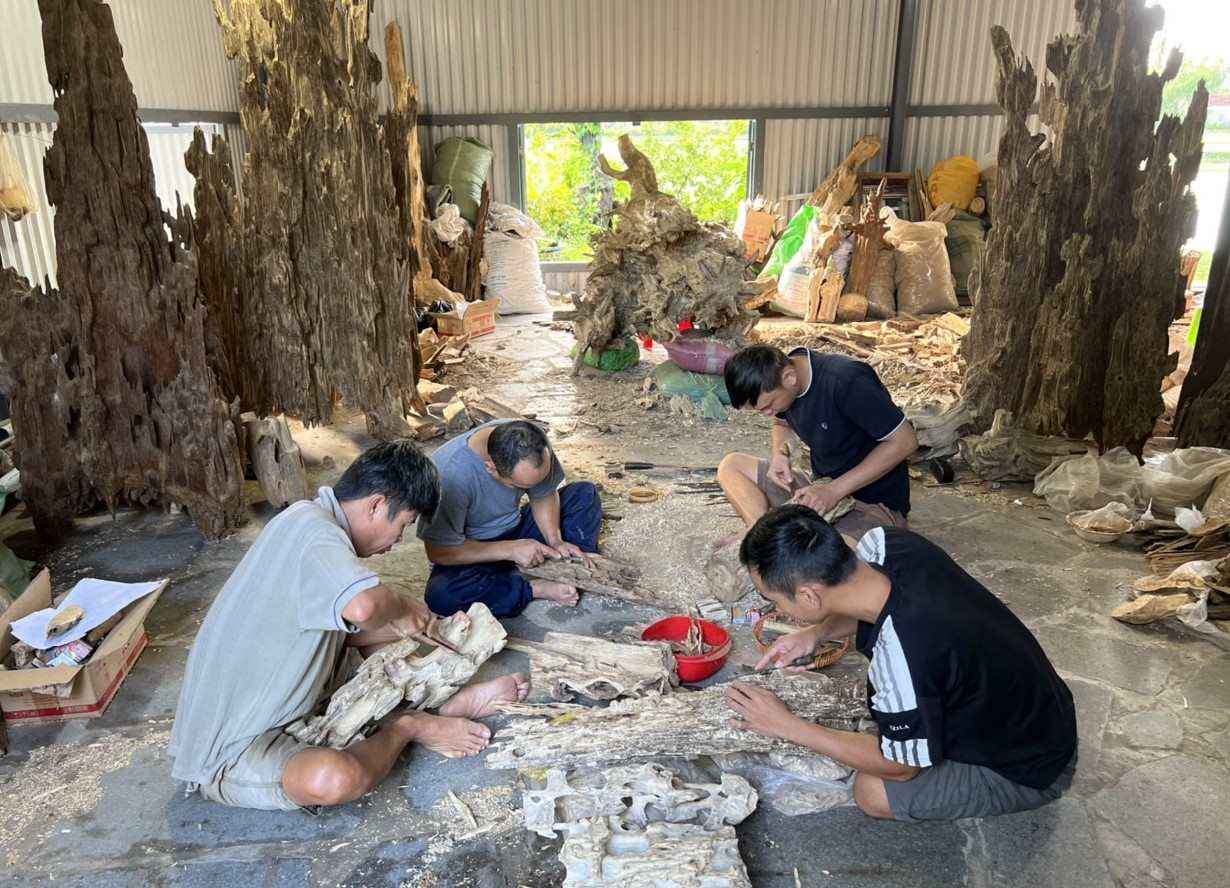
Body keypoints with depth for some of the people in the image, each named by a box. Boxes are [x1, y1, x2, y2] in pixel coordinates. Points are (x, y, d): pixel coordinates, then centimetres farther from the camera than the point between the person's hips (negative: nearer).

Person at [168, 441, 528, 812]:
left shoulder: (309, 519, 4)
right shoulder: (314, 530, -26)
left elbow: (338, 627, 13)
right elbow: (362, 605, -46)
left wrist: (401, 626, -2)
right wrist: (405, 608, -24)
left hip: (275, 709, 10)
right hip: (230, 752, -10)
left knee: (383, 632, 12)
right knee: (335, 778, -37)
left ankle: (451, 705, 4)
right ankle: (408, 728, -9)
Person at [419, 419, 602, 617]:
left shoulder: (532, 442, -20)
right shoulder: (450, 475, -34)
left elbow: (544, 495, -3)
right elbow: (438, 552, -26)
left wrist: (555, 540, -20)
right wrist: (511, 550, -29)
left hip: (515, 529, 5)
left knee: (585, 493, -6)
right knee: (441, 594, -35)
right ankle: (537, 589, -20)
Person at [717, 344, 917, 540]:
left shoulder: (847, 381, -27)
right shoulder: (782, 373, -5)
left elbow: (904, 440, -22)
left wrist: (835, 490, -25)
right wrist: (779, 453, -7)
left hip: (875, 504, -8)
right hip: (821, 487, 8)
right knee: (730, 465, 0)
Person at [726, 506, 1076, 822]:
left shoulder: (899, 656, -41)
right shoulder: (886, 542, -22)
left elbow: (901, 767, -20)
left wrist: (787, 726, -17)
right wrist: (815, 632, -10)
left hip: (1031, 769, -7)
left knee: (874, 792, -13)